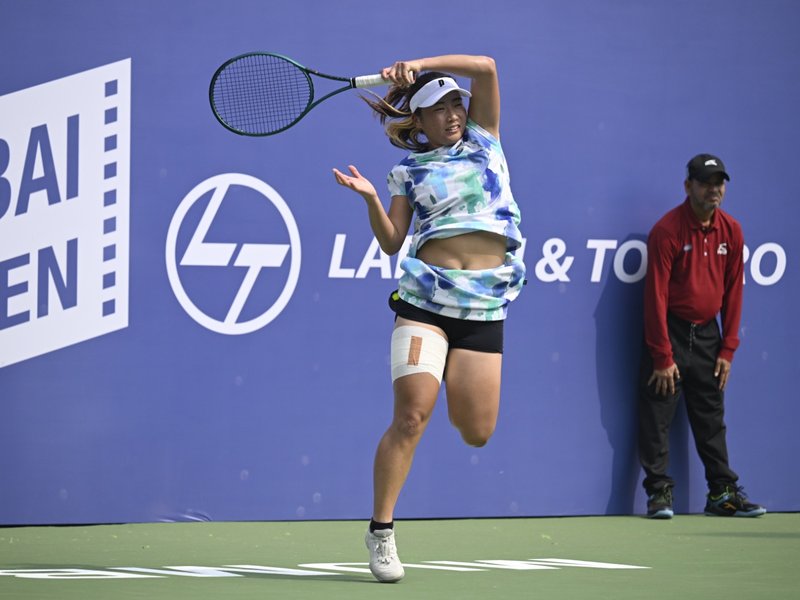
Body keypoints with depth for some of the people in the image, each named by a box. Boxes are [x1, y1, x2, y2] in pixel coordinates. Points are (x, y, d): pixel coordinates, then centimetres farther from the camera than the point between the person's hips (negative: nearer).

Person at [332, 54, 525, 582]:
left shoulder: (483, 140, 14)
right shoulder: (409, 172, 11)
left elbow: (485, 68, 2)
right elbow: (392, 242, 5)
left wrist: (418, 65, -4)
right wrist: (371, 199, -11)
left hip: (484, 307, 2)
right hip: (424, 300, -2)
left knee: (477, 433, 0)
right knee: (412, 414, -16)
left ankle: (455, 388, 39)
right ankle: (381, 529, -7)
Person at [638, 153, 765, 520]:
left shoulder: (731, 231, 4)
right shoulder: (667, 230, -12)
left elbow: (733, 292, 9)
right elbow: (656, 296, -13)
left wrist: (727, 349, 4)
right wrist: (663, 357, -15)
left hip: (707, 334, 5)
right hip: (669, 332, -5)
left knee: (711, 418, 9)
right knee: (658, 416, -5)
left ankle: (723, 493, 12)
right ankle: (659, 492, -2)